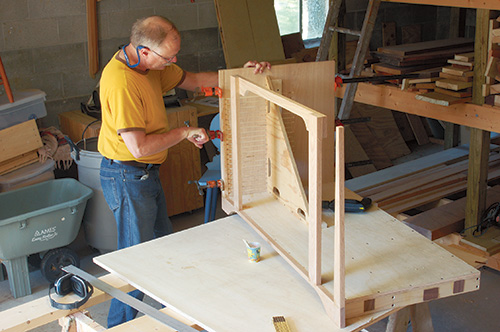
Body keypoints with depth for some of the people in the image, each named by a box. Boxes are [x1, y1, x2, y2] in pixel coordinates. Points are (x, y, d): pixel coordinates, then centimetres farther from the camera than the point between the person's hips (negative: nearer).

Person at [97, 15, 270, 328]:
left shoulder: (152, 65, 1)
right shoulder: (121, 82, -28)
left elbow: (192, 80, 14)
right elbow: (138, 147, -29)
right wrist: (184, 133, -16)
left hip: (147, 173, 10)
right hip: (127, 178, -10)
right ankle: (119, 325, 19)